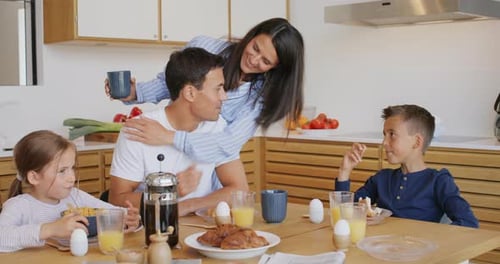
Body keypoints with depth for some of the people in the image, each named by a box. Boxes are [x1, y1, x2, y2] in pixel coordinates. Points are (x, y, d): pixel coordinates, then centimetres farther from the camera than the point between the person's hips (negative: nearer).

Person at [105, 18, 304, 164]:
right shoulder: (202, 47, -10)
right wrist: (135, 93, -14)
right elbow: (167, 83, 5)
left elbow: (230, 142, -24)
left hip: (209, 169, 0)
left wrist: (170, 137, -35)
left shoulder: (263, 95, -12)